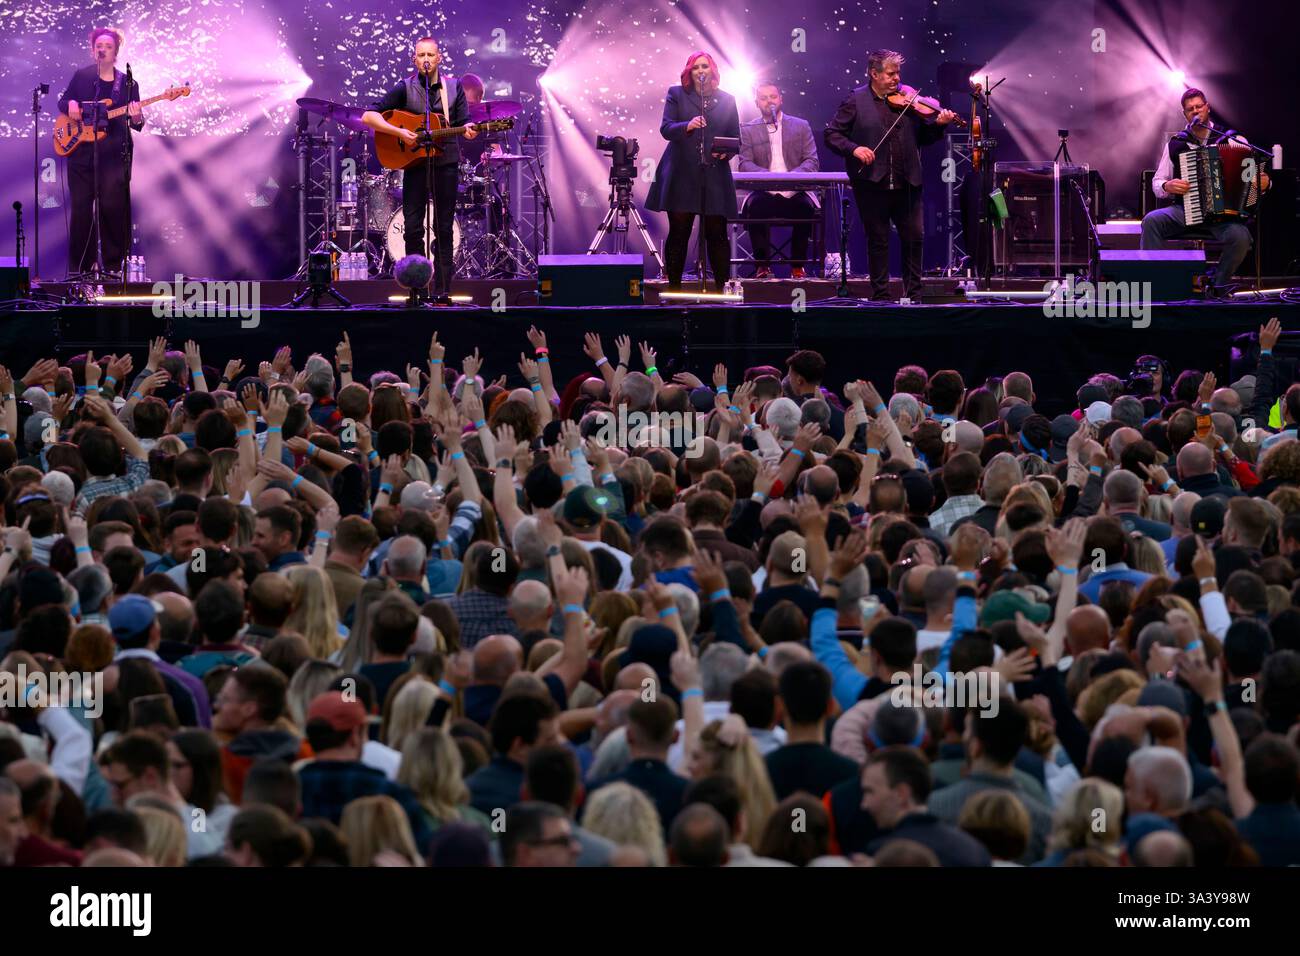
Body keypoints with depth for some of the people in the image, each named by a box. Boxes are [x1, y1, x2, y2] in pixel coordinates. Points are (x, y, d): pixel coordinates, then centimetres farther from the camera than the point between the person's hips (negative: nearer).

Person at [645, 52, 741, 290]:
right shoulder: (676, 95, 9)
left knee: (716, 233, -1)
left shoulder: (727, 100, 13)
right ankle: (674, 286, 5)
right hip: (682, 176, -1)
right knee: (678, 232, -1)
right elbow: (665, 128, -2)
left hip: (714, 177, 1)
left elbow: (735, 137, 14)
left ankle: (722, 286, 3)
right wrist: (687, 126, -22)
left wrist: (726, 151, -8)